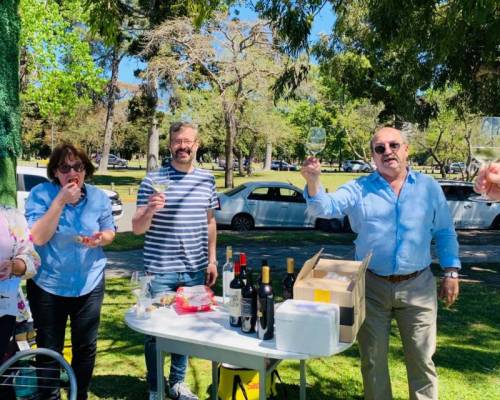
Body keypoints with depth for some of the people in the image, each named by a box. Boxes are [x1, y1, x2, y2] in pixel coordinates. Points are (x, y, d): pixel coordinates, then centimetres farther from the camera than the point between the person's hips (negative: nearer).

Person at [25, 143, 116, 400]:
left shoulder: (98, 197, -3)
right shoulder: (40, 194, -13)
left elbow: (109, 232, 6)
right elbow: (37, 237, -21)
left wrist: (101, 238, -18)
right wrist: (60, 201, -28)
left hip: (89, 285, 3)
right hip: (47, 286, -2)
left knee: (85, 347, 14)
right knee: (49, 350, 12)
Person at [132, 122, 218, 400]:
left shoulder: (208, 180, 5)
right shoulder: (152, 180, -6)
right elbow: (137, 229, -6)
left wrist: (212, 259, 11)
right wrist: (150, 211, -26)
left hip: (195, 271, 4)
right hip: (160, 272, -3)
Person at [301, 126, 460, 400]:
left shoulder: (429, 187, 4)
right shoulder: (359, 189, -1)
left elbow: (444, 233, 9)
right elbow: (326, 207, -16)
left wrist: (451, 272, 2)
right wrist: (313, 182, -35)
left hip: (418, 287, 1)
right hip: (372, 287, 0)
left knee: (421, 359, 11)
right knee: (373, 359, 13)